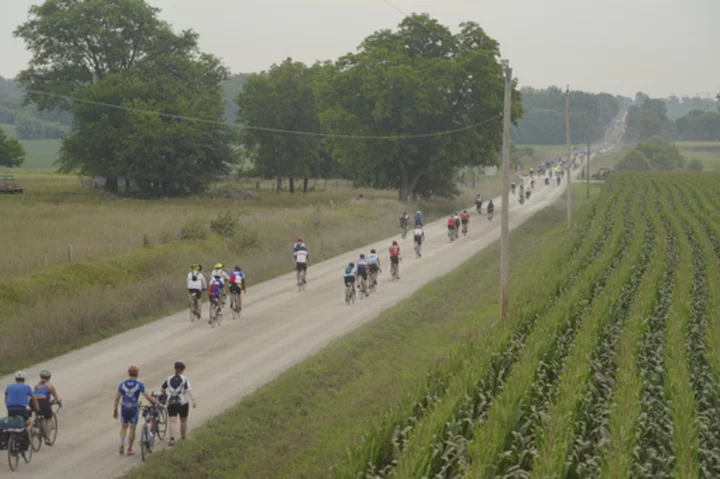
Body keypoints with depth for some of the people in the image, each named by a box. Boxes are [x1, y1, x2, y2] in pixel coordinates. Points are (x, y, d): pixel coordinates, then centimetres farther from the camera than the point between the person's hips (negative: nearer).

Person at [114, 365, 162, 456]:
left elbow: (117, 398, -1)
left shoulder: (122, 384, -1)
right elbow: (147, 396, -15)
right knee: (132, 429, 9)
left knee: (123, 427, 19)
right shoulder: (139, 385, -9)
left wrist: (115, 410, 7)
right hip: (134, 409, -2)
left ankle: (121, 444, -1)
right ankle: (129, 449, 12)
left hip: (124, 409, 2)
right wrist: (158, 404, -8)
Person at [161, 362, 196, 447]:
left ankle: (172, 439, -21)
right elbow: (188, 390, -18)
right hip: (183, 403, -2)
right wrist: (193, 400, -24)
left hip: (171, 402, 2)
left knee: (172, 421, -6)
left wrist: (165, 395, 33)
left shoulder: (169, 379, 6)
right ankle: (183, 438, 30)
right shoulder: (184, 379, -6)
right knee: (183, 421, 16)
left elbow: (162, 388, 15)